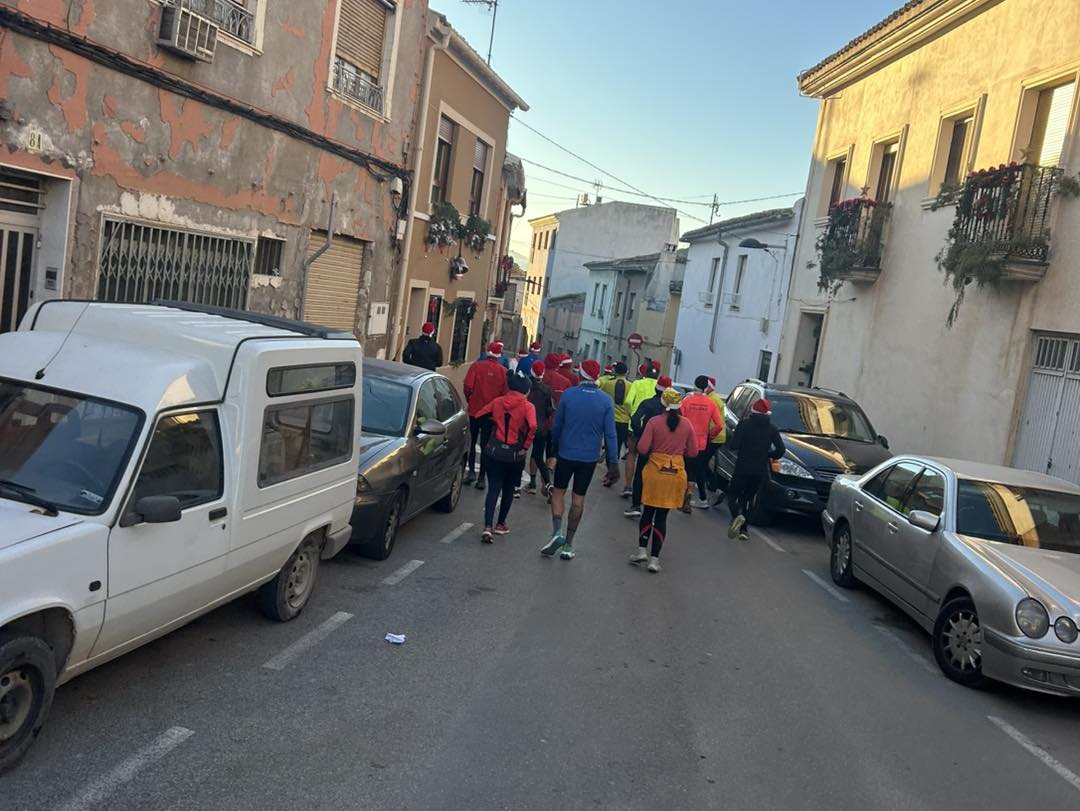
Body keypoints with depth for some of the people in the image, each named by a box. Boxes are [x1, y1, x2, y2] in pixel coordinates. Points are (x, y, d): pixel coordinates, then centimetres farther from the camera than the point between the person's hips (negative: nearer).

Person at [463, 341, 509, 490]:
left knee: (472, 442, 14)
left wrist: (469, 400, 7)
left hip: (475, 410, -1)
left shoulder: (477, 366, -7)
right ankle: (481, 478, 7)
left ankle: (471, 472, 6)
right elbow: (505, 393, -8)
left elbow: (468, 386, -12)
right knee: (485, 444, 7)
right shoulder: (503, 371, -6)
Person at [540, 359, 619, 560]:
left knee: (558, 492, 15)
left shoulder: (568, 394, -9)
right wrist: (613, 463, -2)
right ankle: (568, 544, 16)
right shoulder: (605, 401, -7)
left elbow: (556, 426, -1)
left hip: (566, 453, -1)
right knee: (578, 498, 10)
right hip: (590, 457, 1)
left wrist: (554, 449, 15)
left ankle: (557, 532, -5)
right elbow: (610, 435, -7)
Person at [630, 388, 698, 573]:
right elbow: (693, 452, 2)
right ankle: (654, 558, 8)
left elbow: (642, 449, -12)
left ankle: (642, 550, 9)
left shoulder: (654, 422, -9)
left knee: (648, 512, 15)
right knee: (662, 516, 7)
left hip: (655, 470, -2)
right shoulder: (687, 424, -2)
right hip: (676, 473, 2)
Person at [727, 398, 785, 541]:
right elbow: (780, 450, -3)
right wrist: (768, 455, 15)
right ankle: (743, 529, 11)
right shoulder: (771, 429, 1)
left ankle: (737, 516, -23)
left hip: (742, 468, -3)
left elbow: (734, 445, -14)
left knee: (732, 495, 8)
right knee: (748, 498, 17)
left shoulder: (744, 424, -8)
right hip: (760, 471, 3)